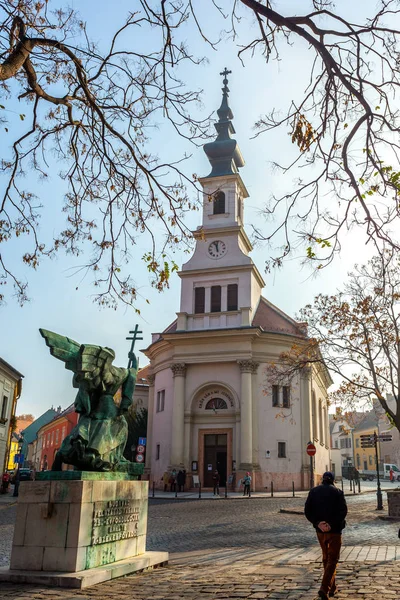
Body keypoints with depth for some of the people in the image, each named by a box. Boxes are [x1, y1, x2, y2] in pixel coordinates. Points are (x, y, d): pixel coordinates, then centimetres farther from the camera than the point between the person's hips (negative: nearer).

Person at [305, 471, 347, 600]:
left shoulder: (313, 491, 3)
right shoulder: (337, 492, -6)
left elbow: (307, 511, -4)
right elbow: (343, 511, -16)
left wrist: (318, 523, -11)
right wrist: (332, 524, -17)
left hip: (320, 530, 4)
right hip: (334, 530, -4)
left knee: (326, 558, 20)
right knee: (332, 559, 2)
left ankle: (332, 587, 29)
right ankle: (324, 589, -11)